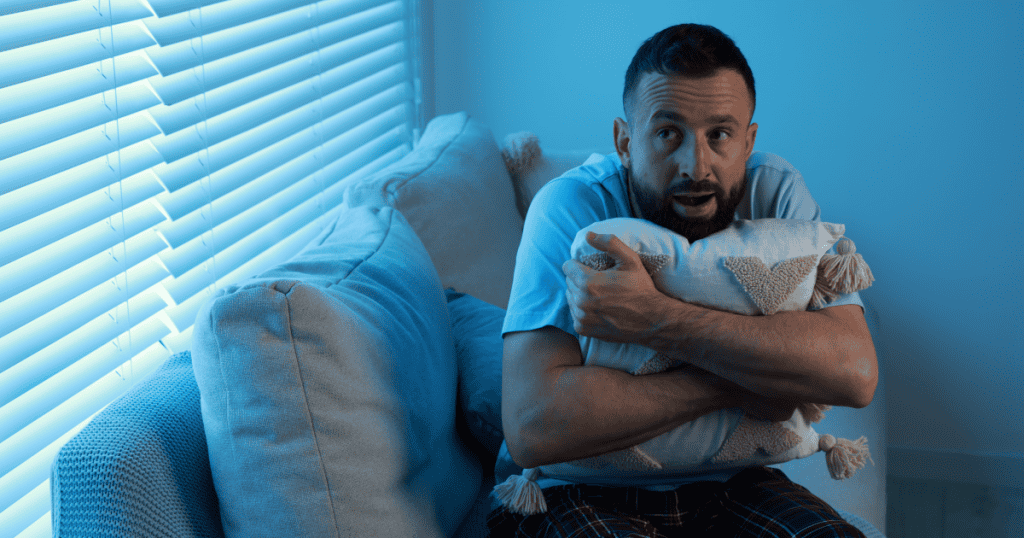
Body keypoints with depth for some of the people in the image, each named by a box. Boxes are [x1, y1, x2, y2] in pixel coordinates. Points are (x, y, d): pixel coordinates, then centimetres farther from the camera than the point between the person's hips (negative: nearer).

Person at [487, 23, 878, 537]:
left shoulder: (776, 192, -8)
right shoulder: (572, 206, -17)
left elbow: (856, 371, -24)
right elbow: (532, 426, -30)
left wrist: (654, 318, -30)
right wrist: (740, 384, -24)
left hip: (721, 482, 4)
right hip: (577, 490, -3)